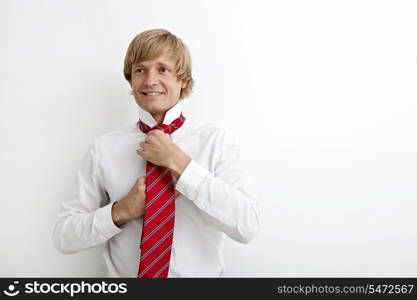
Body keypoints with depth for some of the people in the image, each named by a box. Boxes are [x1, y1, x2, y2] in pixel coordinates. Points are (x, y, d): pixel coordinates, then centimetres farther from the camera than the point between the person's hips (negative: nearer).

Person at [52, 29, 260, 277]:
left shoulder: (216, 141, -8)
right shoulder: (104, 147, -4)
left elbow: (248, 227, -19)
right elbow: (63, 236, -1)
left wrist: (178, 162, -20)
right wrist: (121, 211, -16)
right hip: (124, 274, 1)